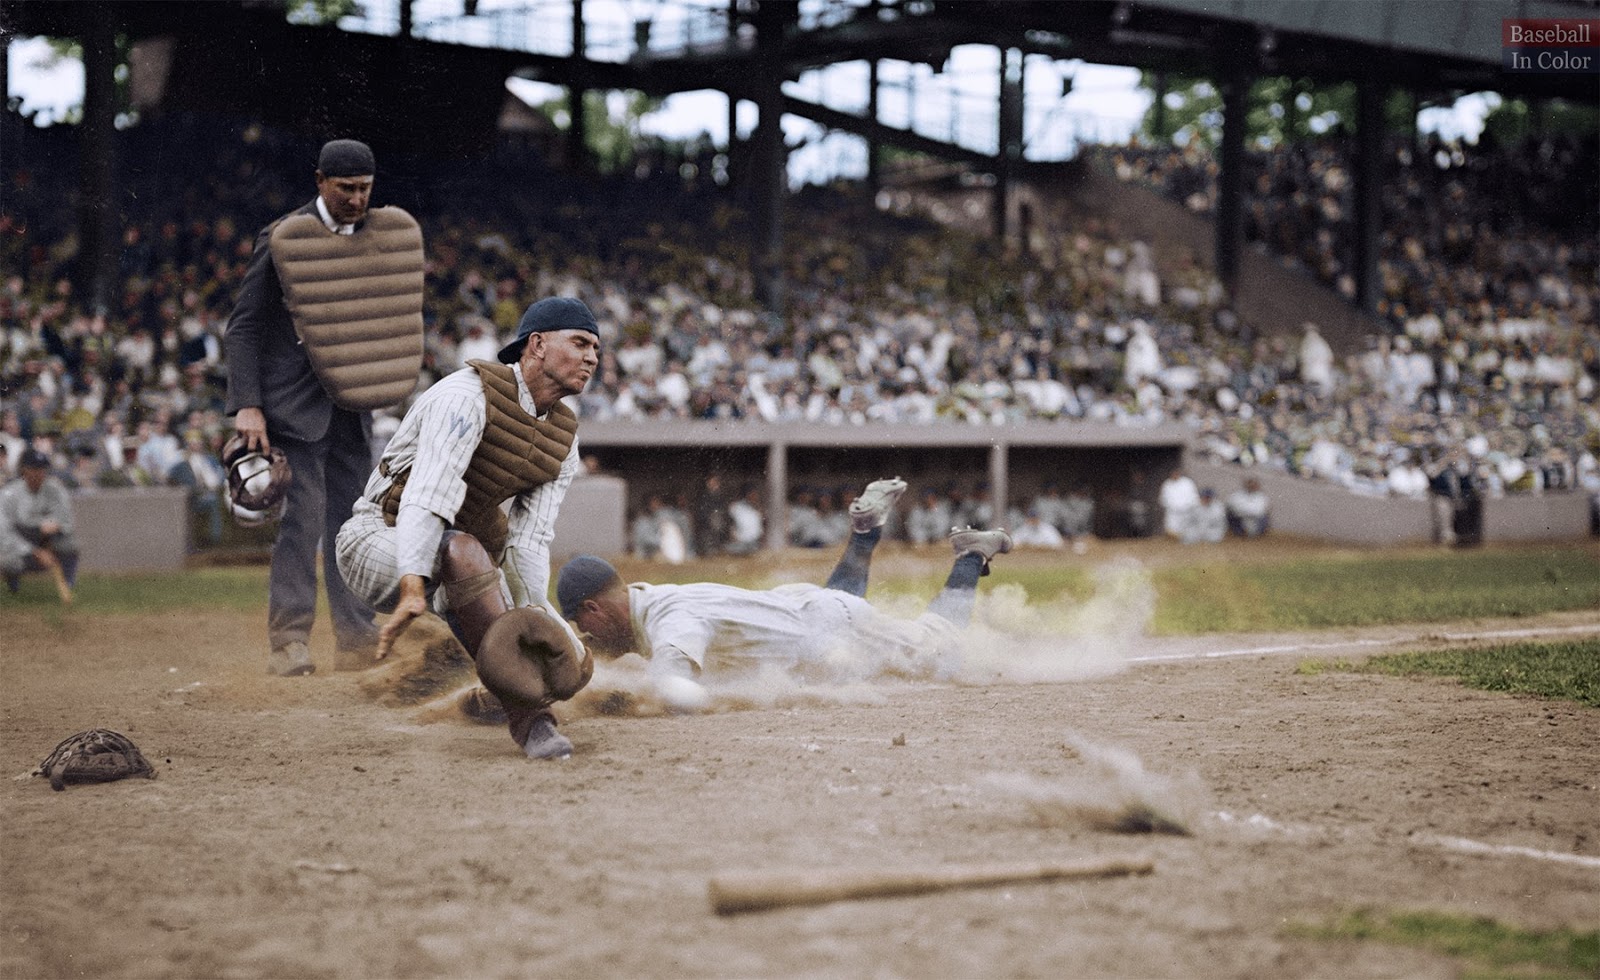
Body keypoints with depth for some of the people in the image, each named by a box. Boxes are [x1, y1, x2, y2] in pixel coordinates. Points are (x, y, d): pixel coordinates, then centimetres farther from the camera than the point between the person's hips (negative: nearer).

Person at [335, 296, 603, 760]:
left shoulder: (563, 438, 1)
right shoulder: (467, 395, -22)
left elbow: (530, 542, -6)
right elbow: (426, 495, -35)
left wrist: (533, 617, -21)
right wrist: (413, 589, -48)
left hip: (458, 568, 7)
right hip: (380, 540, -7)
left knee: (570, 667, -5)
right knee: (463, 550, -42)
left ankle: (495, 698, 29)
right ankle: (527, 719, -37)